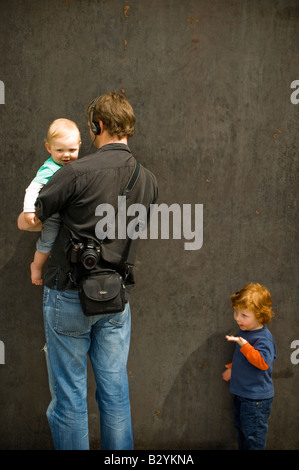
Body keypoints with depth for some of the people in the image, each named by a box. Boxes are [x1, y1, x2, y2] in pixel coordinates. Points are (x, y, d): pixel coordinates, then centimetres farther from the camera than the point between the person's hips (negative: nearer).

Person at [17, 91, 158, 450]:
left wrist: (59, 219, 17)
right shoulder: (148, 180, 4)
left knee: (69, 396, 6)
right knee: (115, 391, 13)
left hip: (70, 295, -5)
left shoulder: (79, 171, -14)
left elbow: (26, 222, -6)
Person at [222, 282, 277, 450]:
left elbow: (264, 362, -38)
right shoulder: (245, 331, 3)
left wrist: (244, 345, -44)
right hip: (241, 392, 9)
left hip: (256, 398, -9)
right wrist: (233, 368, 18)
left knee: (253, 435, 1)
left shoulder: (263, 338, -24)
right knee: (242, 430, 23)